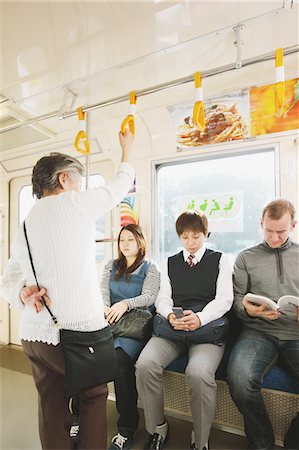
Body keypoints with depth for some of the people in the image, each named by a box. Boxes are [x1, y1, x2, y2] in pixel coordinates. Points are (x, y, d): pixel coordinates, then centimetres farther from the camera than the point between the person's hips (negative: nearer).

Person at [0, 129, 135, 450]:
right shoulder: (74, 203, -8)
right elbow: (118, 187, 9)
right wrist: (126, 152, 25)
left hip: (34, 334, 7)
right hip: (76, 331, -6)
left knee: (52, 407, 18)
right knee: (94, 397, 16)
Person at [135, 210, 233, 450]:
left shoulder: (220, 260, 9)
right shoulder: (169, 263, 17)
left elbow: (224, 299, -1)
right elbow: (163, 298, 9)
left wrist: (200, 318, -20)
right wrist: (171, 316, -15)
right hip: (172, 327, 3)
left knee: (199, 372, -31)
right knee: (145, 364, -23)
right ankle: (157, 428, 2)